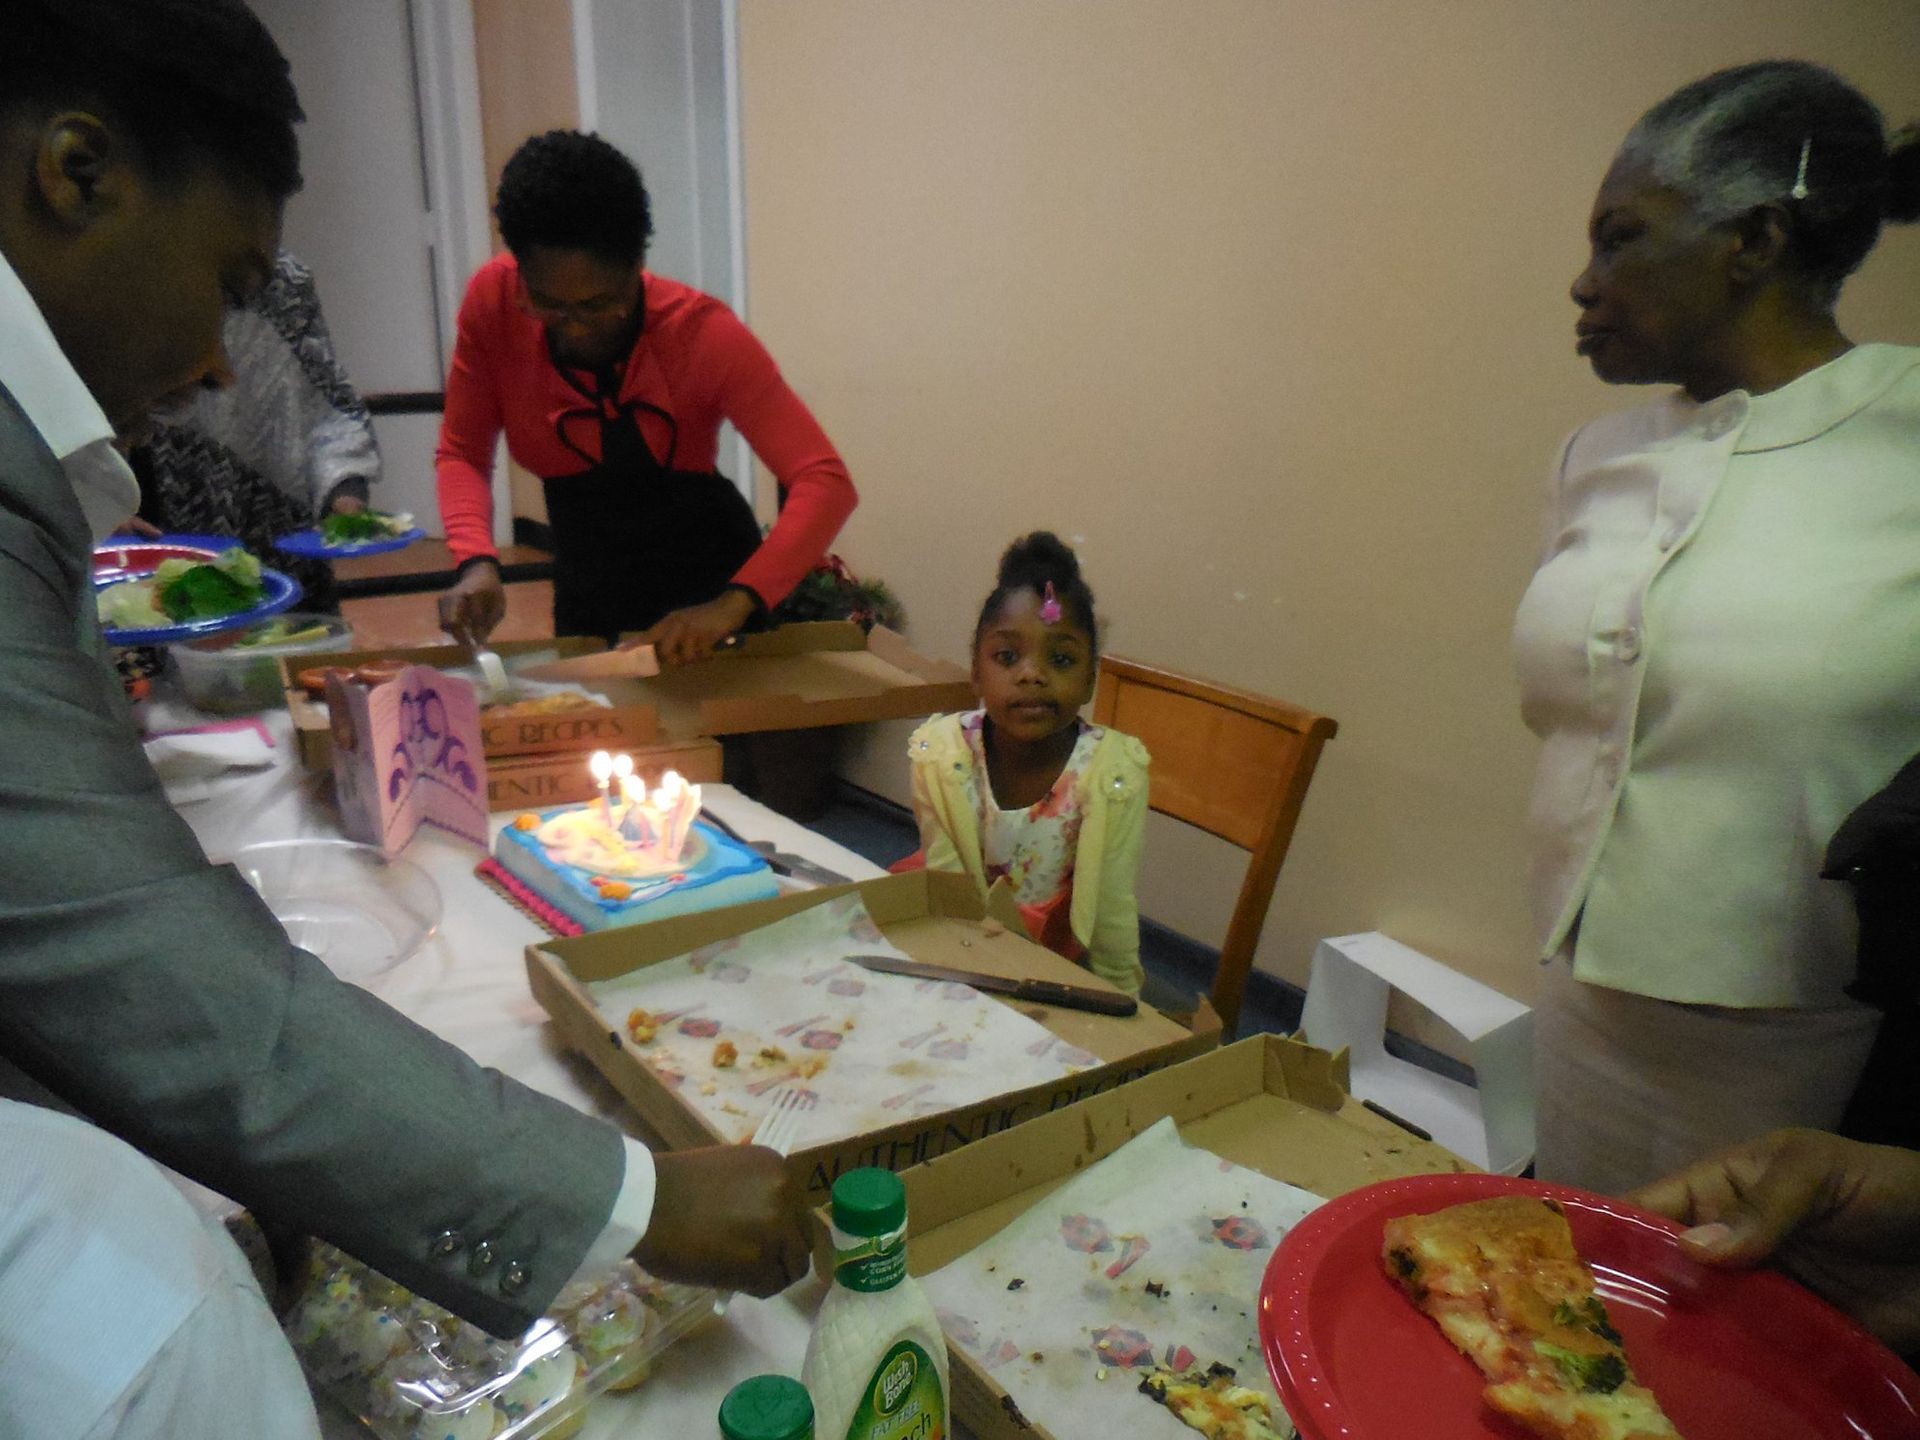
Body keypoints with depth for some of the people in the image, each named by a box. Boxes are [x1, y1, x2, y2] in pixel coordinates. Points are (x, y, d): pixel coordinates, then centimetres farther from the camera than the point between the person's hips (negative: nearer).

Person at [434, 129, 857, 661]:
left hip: (708, 587, -3)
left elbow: (826, 483, -31)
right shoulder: (494, 301, -14)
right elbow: (462, 453, -6)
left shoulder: (700, 332, -23)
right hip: (587, 593, 3)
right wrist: (477, 563, -25)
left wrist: (731, 605, -44)